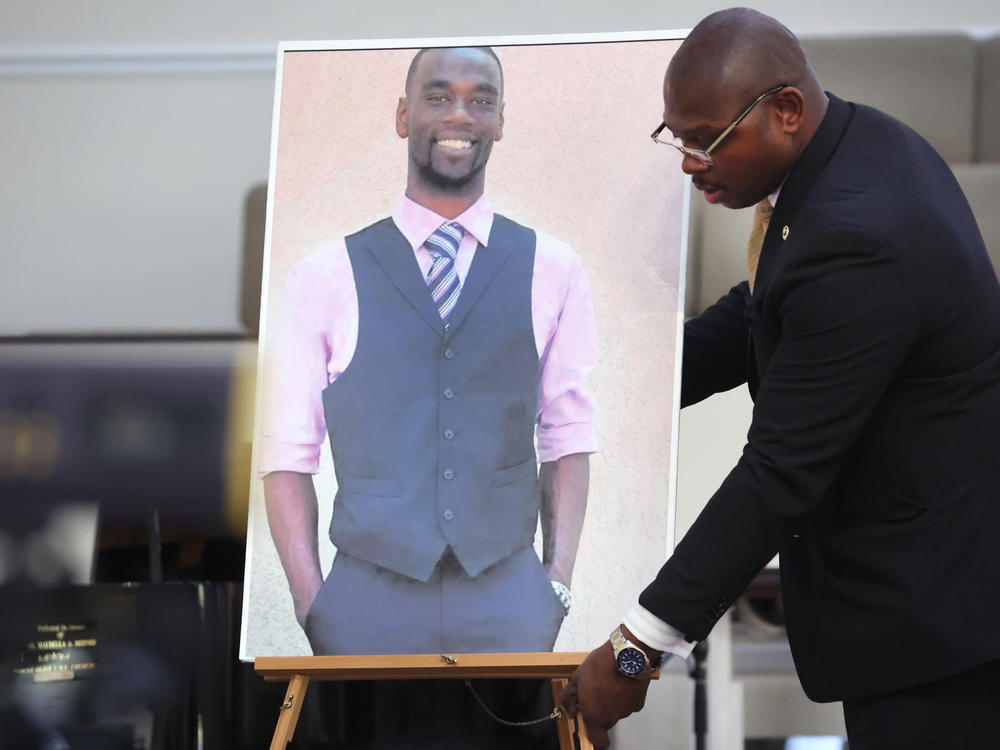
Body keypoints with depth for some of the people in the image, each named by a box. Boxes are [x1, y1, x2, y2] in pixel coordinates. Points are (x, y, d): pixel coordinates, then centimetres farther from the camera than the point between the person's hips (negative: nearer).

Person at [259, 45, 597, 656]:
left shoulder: (551, 272, 8)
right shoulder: (328, 278, 4)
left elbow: (568, 438, 7)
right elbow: (289, 452, 3)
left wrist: (559, 579, -3)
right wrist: (310, 601, -6)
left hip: (508, 603, 1)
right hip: (368, 602, -1)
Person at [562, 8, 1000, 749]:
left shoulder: (855, 242, -29)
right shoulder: (862, 143, 2)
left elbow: (780, 472, -28)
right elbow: (761, 318, 16)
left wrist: (640, 647, -25)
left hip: (933, 598, -11)